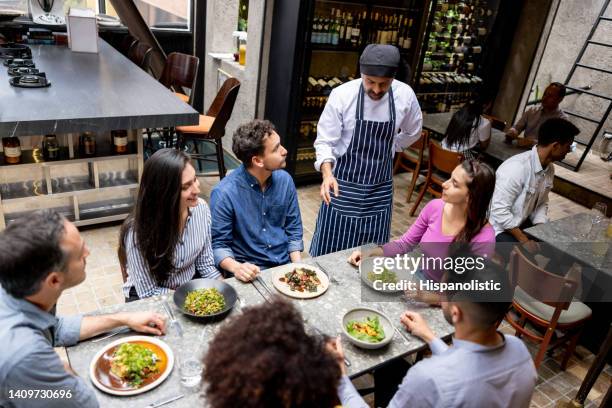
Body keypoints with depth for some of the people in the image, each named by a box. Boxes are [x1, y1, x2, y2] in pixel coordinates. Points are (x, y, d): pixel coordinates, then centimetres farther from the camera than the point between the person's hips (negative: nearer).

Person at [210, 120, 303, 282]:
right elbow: (218, 244, -8)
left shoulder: (285, 180, -2)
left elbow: (293, 229, 8)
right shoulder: (224, 193, -16)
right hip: (251, 272, -3)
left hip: (285, 264, 4)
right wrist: (236, 267, -26)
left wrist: (298, 266, -4)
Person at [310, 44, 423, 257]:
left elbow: (413, 132, 12)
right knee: (329, 249, 5)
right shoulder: (342, 95, -17)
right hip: (344, 183, -3)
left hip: (380, 187, 3)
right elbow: (325, 141, -13)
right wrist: (327, 173, -29)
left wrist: (387, 149, 8)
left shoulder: (405, 95, -7)